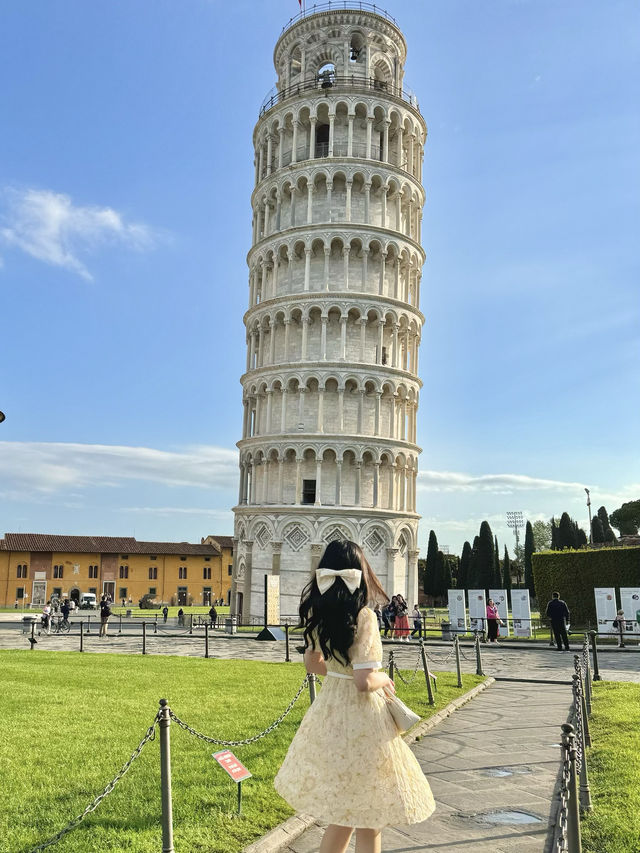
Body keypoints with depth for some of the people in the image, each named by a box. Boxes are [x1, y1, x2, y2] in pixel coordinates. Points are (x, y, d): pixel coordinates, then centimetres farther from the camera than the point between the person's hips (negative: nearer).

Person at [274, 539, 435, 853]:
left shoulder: (317, 612, 1)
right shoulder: (363, 616, -20)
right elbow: (365, 682, -23)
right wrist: (383, 680, -3)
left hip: (328, 709, 7)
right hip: (359, 716, -7)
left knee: (343, 812, 23)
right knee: (367, 823, 8)